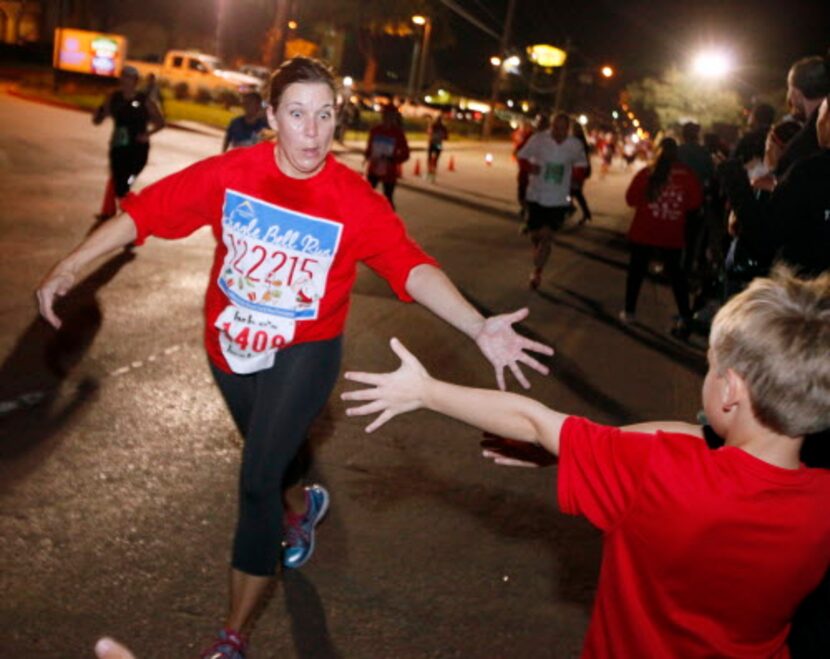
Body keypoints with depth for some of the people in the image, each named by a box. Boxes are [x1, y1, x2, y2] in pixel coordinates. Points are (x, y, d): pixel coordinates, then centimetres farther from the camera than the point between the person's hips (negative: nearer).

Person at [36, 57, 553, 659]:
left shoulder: (355, 201, -21)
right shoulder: (230, 173, -15)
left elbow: (412, 266, -30)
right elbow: (147, 210, -10)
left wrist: (479, 328, -43)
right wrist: (73, 264, -14)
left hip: (303, 351, -4)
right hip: (231, 345, 4)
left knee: (257, 482, -13)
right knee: (270, 453, 27)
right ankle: (301, 508, 65)